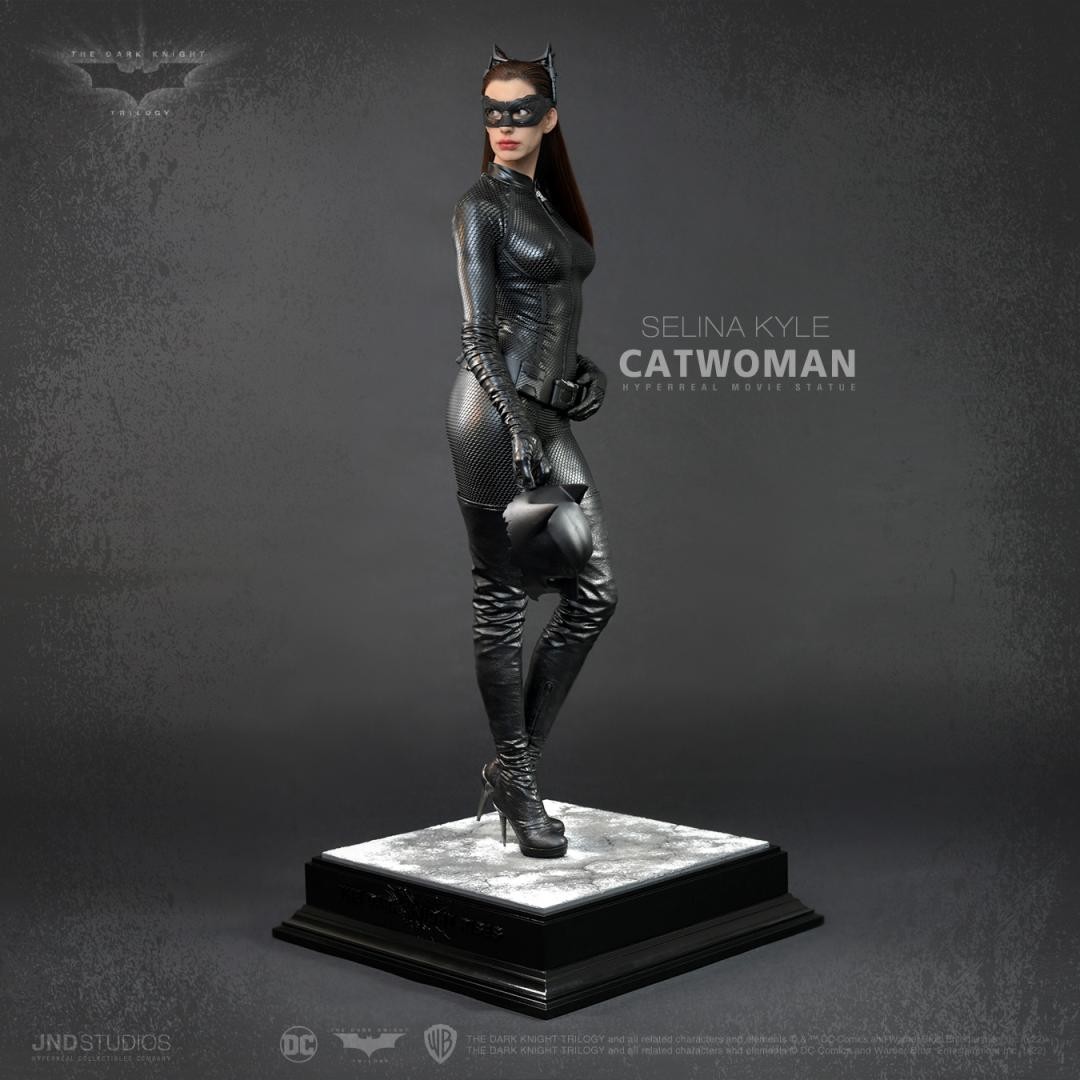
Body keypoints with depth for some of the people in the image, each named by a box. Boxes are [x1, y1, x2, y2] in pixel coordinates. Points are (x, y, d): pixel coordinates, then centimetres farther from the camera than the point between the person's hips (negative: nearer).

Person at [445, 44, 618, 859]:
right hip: (496, 411, -8)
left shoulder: (553, 202, 16)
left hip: (548, 413, 8)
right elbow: (476, 333, -12)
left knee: (595, 591, 5)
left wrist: (587, 370, 11)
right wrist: (516, 427, -21)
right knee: (503, 602, -1)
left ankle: (517, 763, 15)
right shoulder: (481, 205, -6)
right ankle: (518, 784, 10)